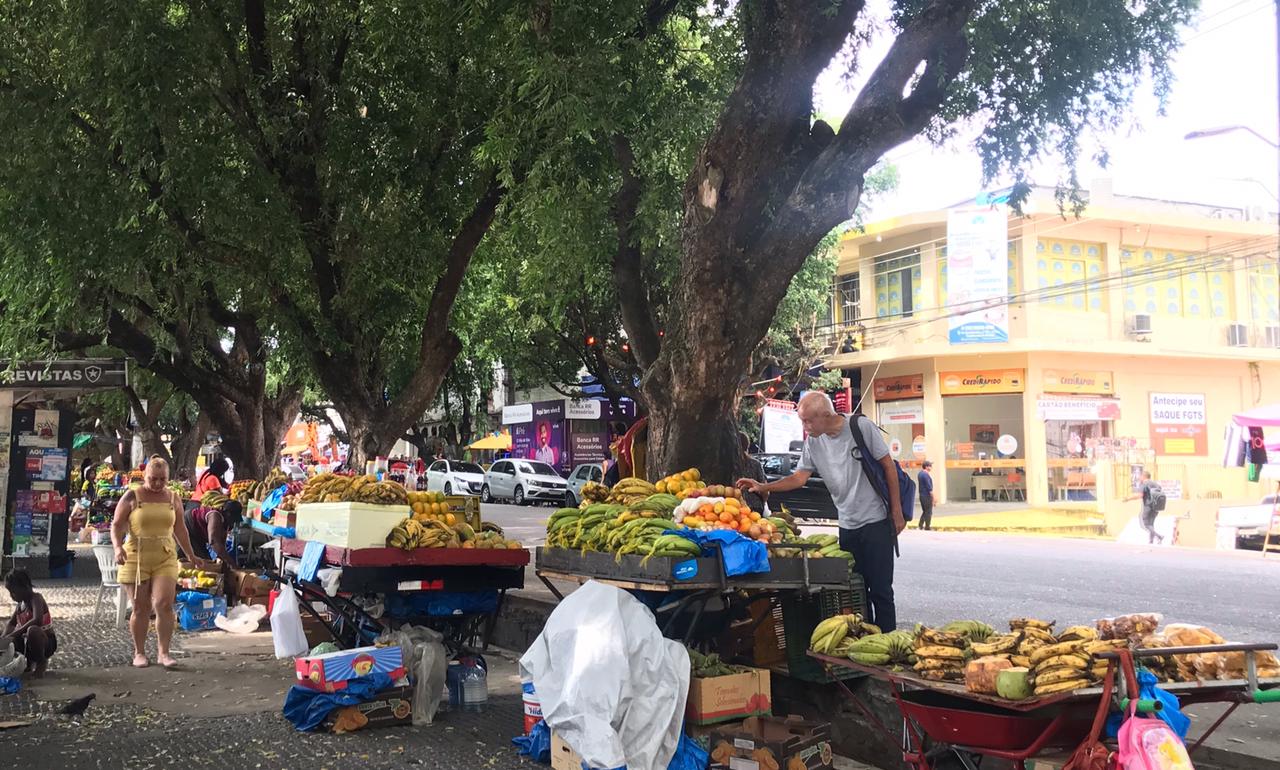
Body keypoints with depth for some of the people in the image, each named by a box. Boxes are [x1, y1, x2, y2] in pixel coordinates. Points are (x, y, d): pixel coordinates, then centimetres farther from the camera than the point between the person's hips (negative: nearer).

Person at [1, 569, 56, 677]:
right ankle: (29, 662, 11)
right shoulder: (21, 603, 6)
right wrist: (4, 636, -11)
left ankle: (41, 662, -12)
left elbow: (37, 620, -36)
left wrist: (12, 634, -39)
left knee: (32, 630, -39)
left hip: (47, 643, -8)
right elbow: (11, 623, 12)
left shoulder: (35, 598, -18)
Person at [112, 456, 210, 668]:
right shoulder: (132, 497, 1)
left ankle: (163, 652, -3)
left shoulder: (173, 498, 10)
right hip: (136, 557, -2)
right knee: (141, 608, 4)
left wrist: (191, 556, 21)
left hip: (165, 558, 2)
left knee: (164, 604, -11)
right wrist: (118, 547, -17)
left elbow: (179, 529, 19)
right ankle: (139, 653, 18)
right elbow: (117, 525, 1)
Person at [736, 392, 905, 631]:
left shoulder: (861, 427, -13)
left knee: (880, 589, -2)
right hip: (847, 525, 5)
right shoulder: (813, 442, 2)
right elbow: (799, 477, 3)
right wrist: (763, 487, -10)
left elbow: (888, 466, -7)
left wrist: (897, 512, -7)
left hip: (876, 521, -5)